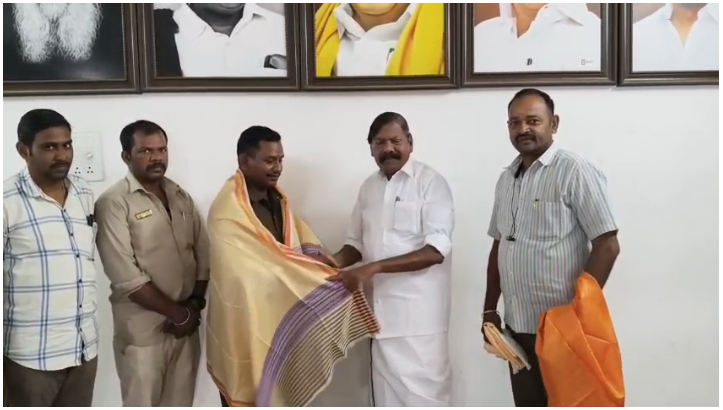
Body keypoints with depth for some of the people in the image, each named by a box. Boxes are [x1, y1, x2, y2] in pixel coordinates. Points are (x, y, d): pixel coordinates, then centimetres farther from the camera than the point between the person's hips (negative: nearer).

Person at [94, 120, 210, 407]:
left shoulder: (181, 197, 8)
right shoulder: (114, 203, -11)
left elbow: (203, 254, 9)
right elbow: (126, 277, -17)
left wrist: (194, 306, -4)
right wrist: (177, 313, -13)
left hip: (186, 322, 5)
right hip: (142, 328, -5)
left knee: (180, 404, 15)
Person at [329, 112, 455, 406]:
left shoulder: (430, 182, -8)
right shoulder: (368, 187, 11)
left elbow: (436, 250, -17)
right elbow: (357, 243, 18)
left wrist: (374, 268, -22)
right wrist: (332, 262, -4)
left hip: (419, 313, -6)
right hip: (382, 311, 6)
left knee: (423, 395, 1)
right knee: (387, 392, 15)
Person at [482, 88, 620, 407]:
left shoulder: (574, 172, -11)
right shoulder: (507, 179, 10)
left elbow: (607, 246, -13)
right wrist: (490, 309, 13)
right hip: (517, 324, 7)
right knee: (528, 405, 16)